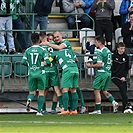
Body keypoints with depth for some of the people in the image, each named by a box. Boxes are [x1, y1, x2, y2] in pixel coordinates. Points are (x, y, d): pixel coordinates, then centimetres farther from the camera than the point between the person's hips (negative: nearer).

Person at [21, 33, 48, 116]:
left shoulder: (28, 50, 1)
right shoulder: (42, 50, -7)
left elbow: (23, 62, -2)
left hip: (31, 74, 2)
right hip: (41, 73, -2)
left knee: (32, 92, 12)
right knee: (41, 92, 6)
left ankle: (29, 99, -23)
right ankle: (39, 111, 0)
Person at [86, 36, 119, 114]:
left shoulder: (100, 52, -14)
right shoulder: (108, 51, 14)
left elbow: (99, 64, -20)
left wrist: (90, 66, -5)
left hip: (102, 72, -9)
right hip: (108, 72, 9)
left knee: (97, 91, -2)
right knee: (104, 91, 16)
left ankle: (98, 110, -2)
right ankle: (114, 102, -3)